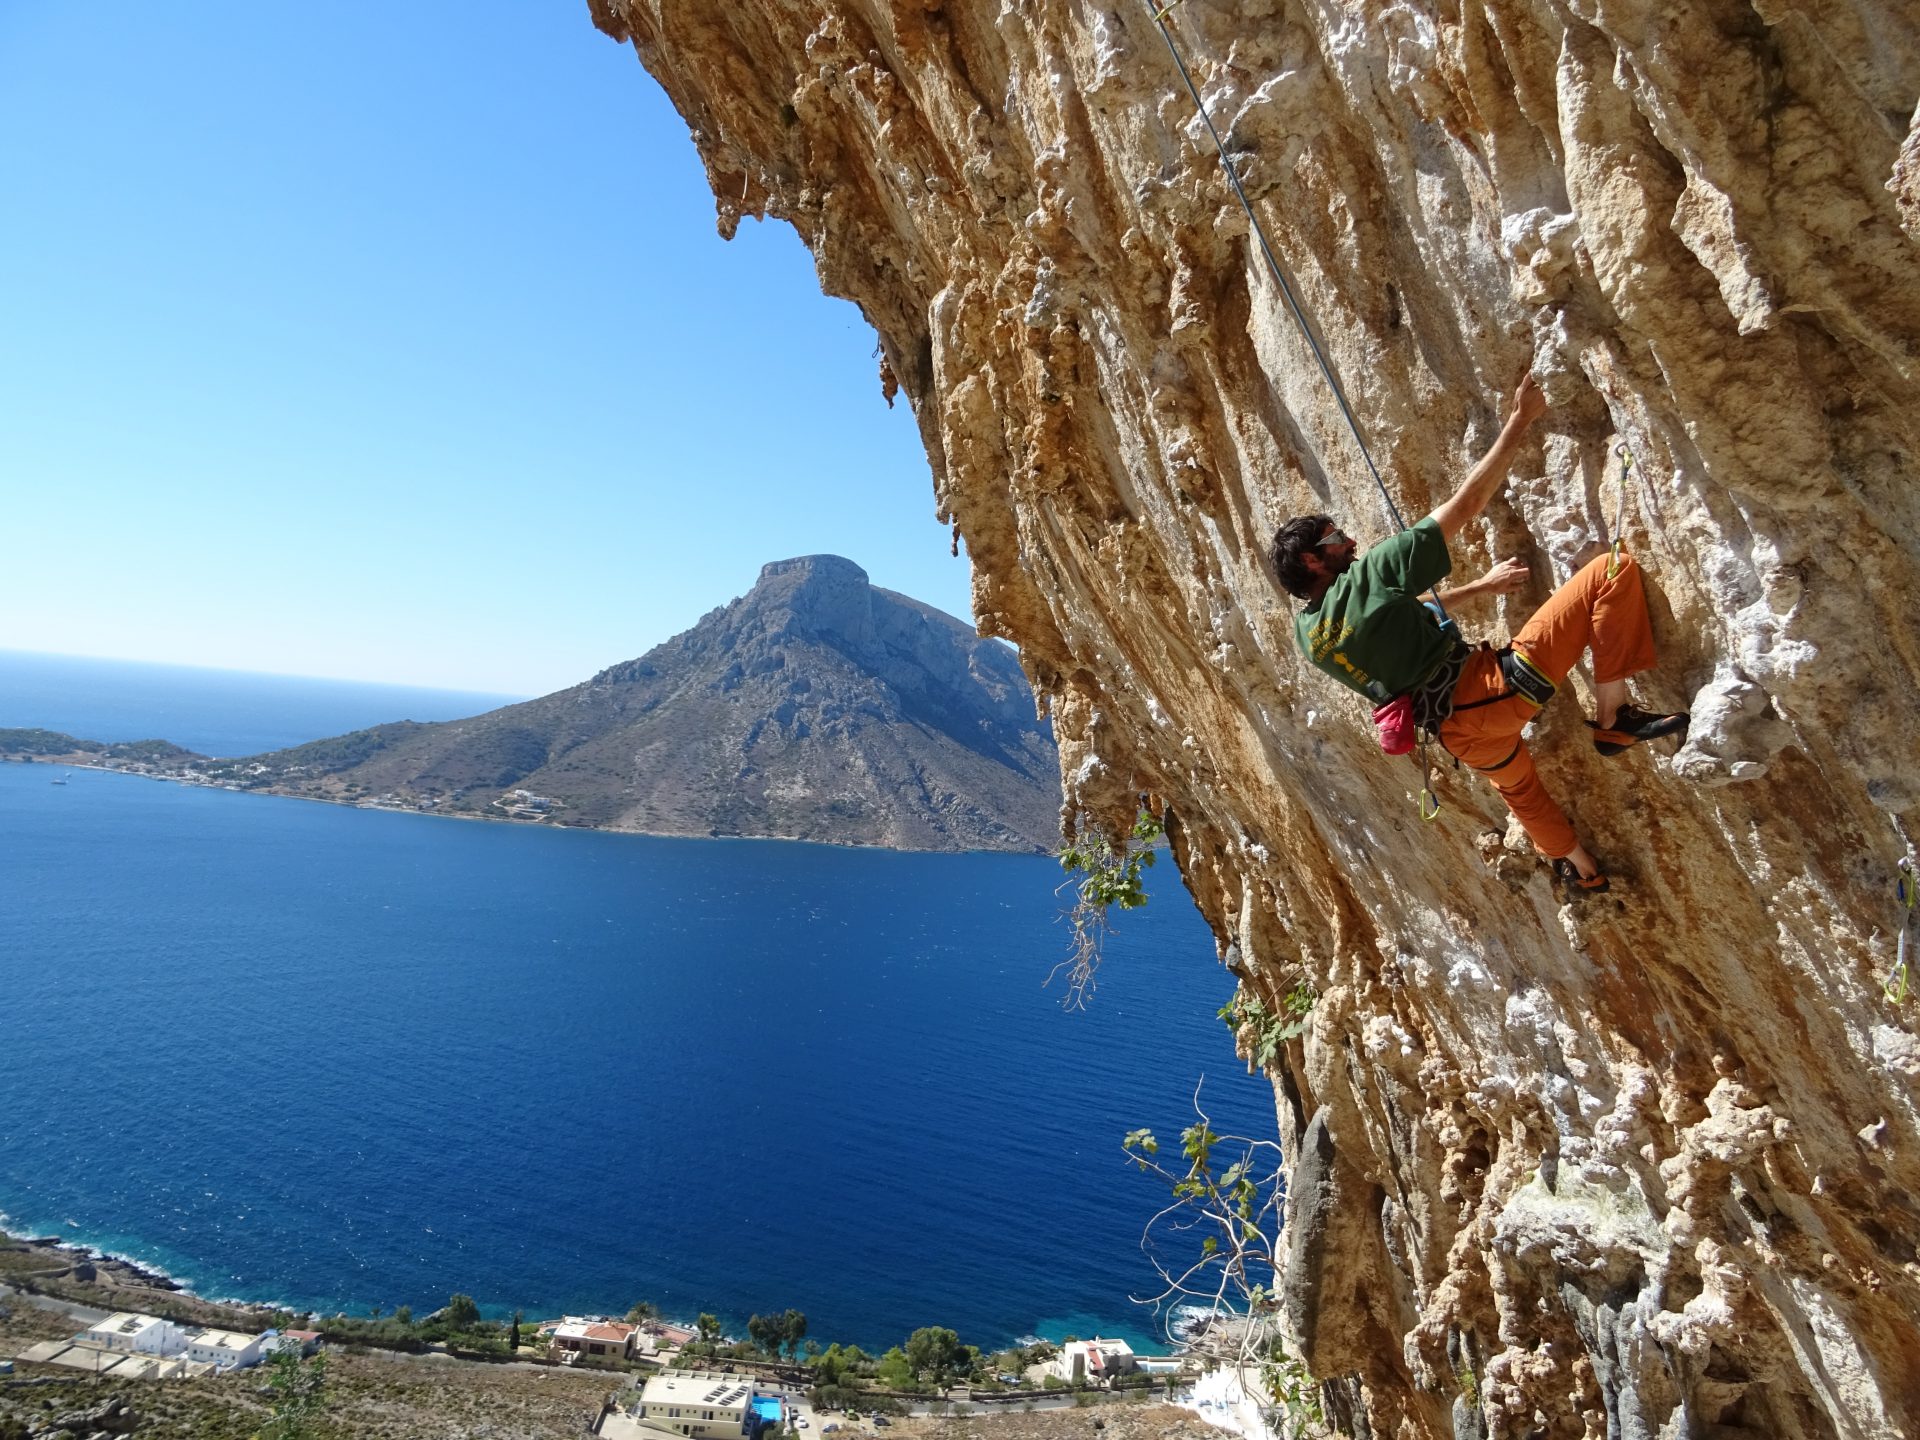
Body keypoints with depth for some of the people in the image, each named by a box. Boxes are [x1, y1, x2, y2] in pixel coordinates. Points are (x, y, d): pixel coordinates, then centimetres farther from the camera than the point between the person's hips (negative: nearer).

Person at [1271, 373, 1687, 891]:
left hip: (1458, 731, 8)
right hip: (1496, 686, -8)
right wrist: (1520, 422, -3)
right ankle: (1614, 719, -2)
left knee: (1518, 788, 41)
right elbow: (1465, 504, -12)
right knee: (1612, 571, -5)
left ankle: (1582, 869, 59)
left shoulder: (1306, 632, 8)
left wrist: (1479, 587, 32)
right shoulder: (1367, 574, -16)